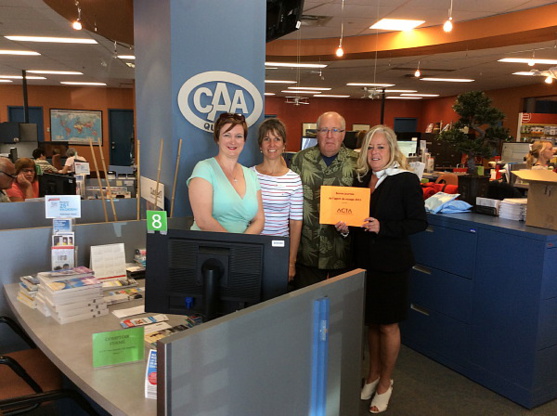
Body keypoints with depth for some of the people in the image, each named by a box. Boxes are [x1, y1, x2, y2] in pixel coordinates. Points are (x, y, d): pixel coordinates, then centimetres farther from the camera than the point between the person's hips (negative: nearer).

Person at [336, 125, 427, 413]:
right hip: (363, 260, 5)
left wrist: (383, 227, -22)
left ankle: (385, 383, 26)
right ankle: (373, 375, 35)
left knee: (388, 324, 7)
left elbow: (419, 222, -12)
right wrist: (344, 225, -6)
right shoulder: (360, 178, 7)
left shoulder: (407, 180, -10)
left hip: (391, 263, -5)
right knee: (370, 321, 17)